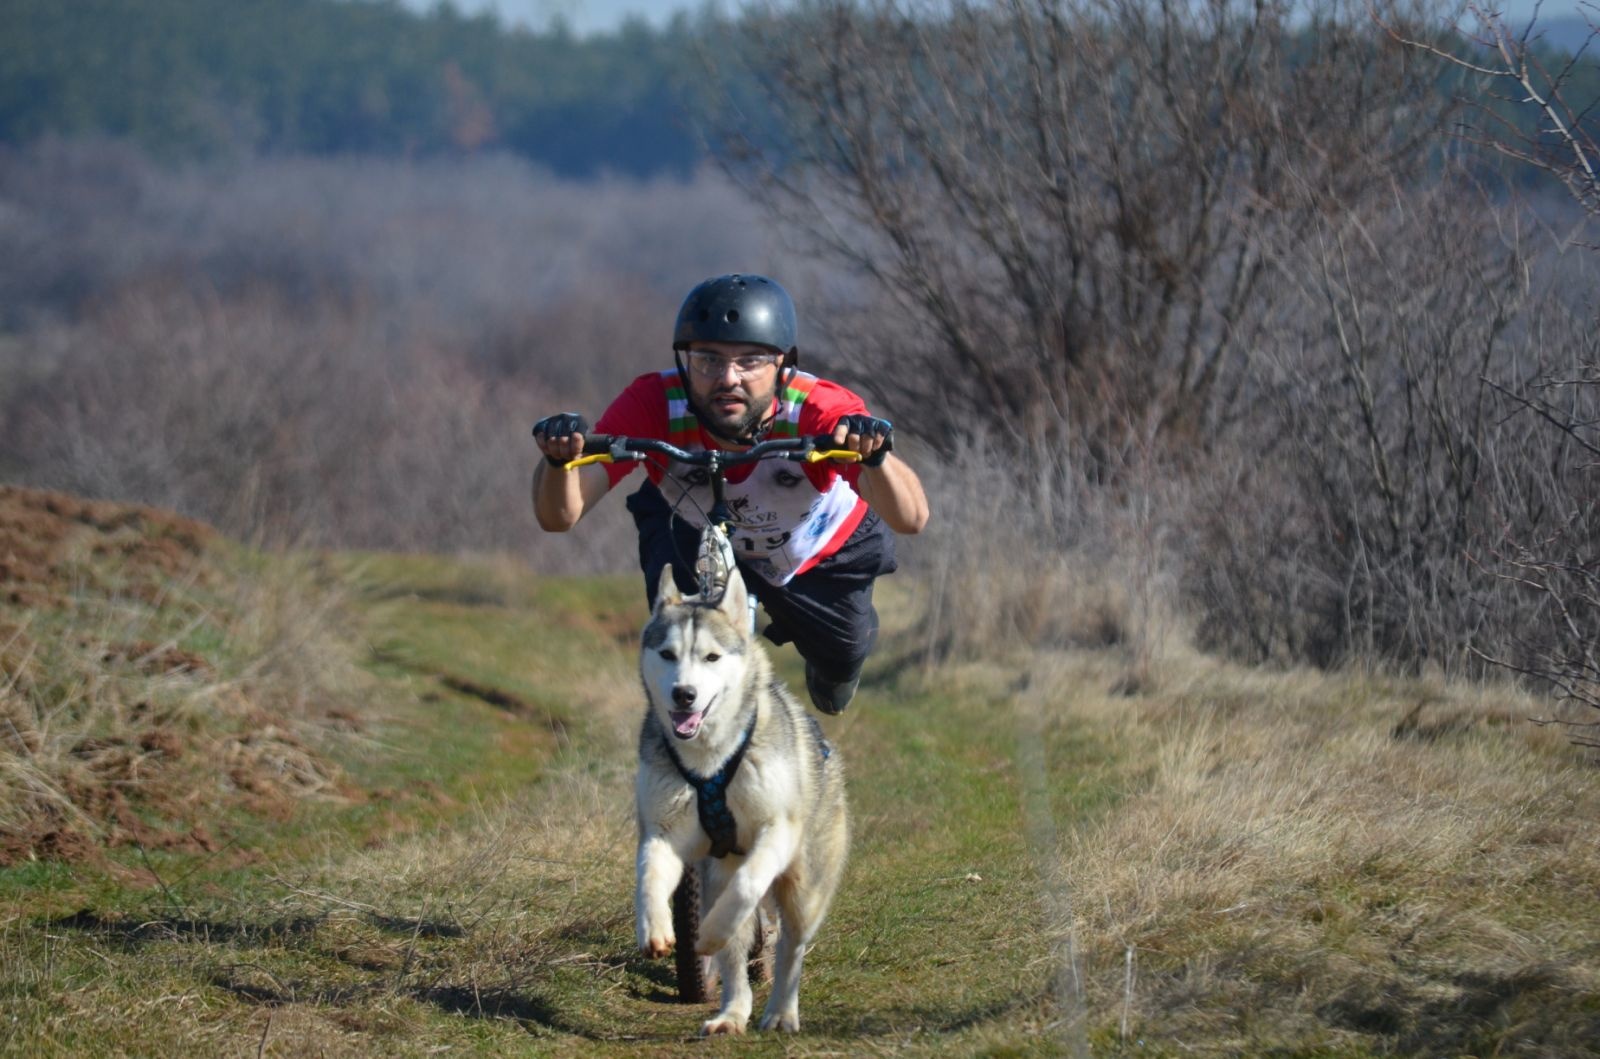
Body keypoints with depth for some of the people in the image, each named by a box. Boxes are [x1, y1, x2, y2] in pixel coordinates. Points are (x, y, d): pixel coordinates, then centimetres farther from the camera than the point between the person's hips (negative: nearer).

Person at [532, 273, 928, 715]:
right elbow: (558, 517, -43)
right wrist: (560, 458, -65)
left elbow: (911, 519, -52)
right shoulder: (654, 406, -38)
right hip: (694, 530, 0)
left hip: (821, 547, 0)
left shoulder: (820, 411, -42)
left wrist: (875, 454, -73)